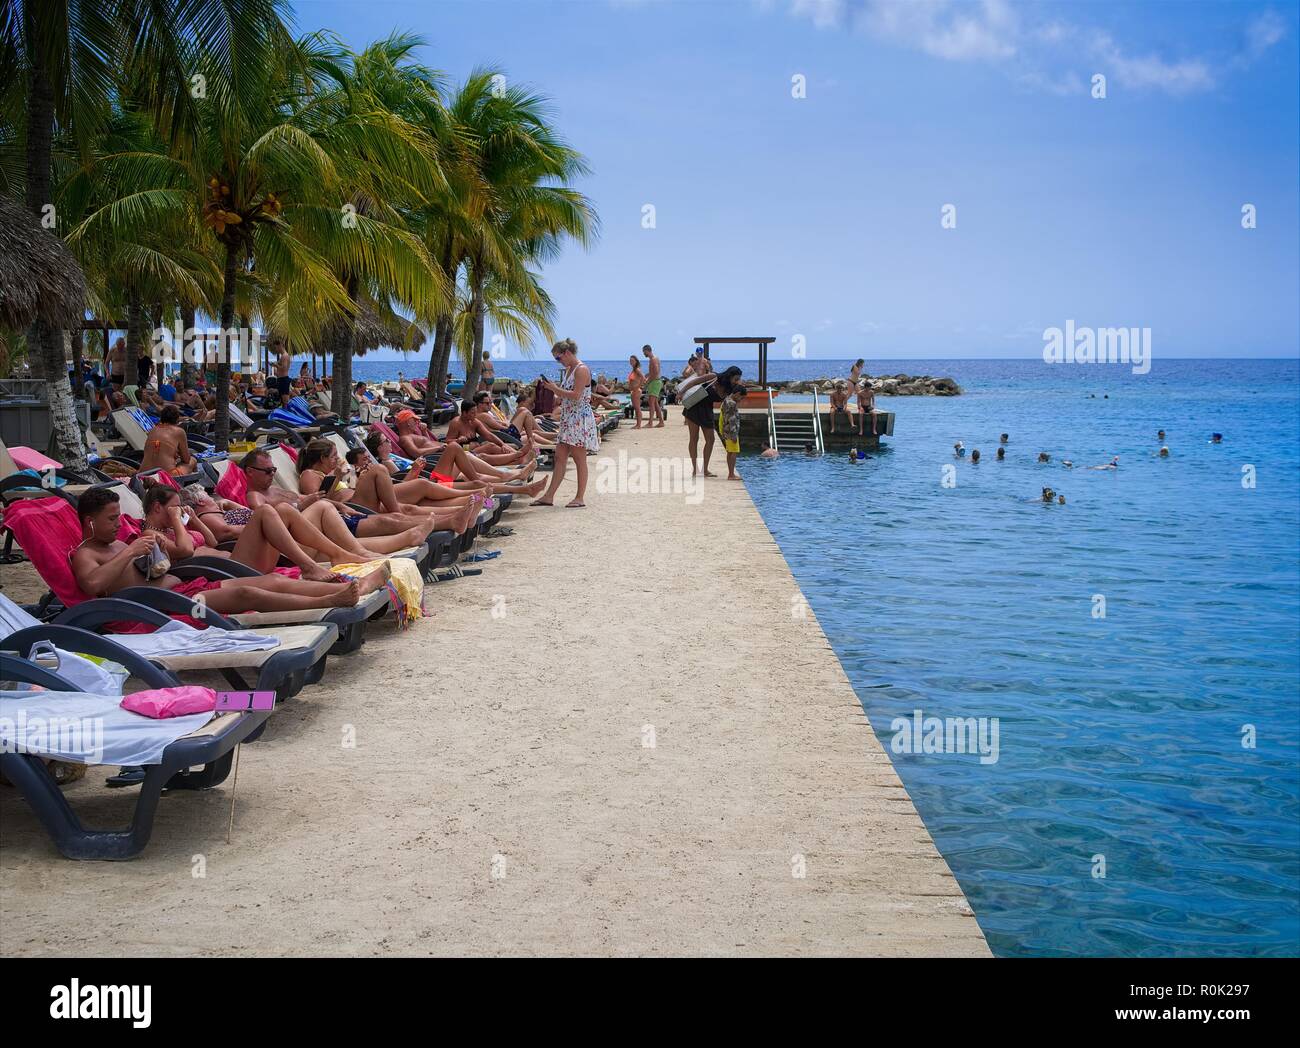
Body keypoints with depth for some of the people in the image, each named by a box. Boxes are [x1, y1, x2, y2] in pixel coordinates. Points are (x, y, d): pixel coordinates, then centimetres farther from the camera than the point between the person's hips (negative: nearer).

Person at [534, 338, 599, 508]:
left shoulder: (581, 370, -13)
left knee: (579, 459, -3)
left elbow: (576, 395, -21)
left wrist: (555, 389, -13)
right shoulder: (568, 370, 16)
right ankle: (549, 496, 7)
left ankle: (580, 498, 3)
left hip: (580, 419, -9)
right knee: (560, 457, 7)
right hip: (567, 419, 10)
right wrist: (553, 387, 4)